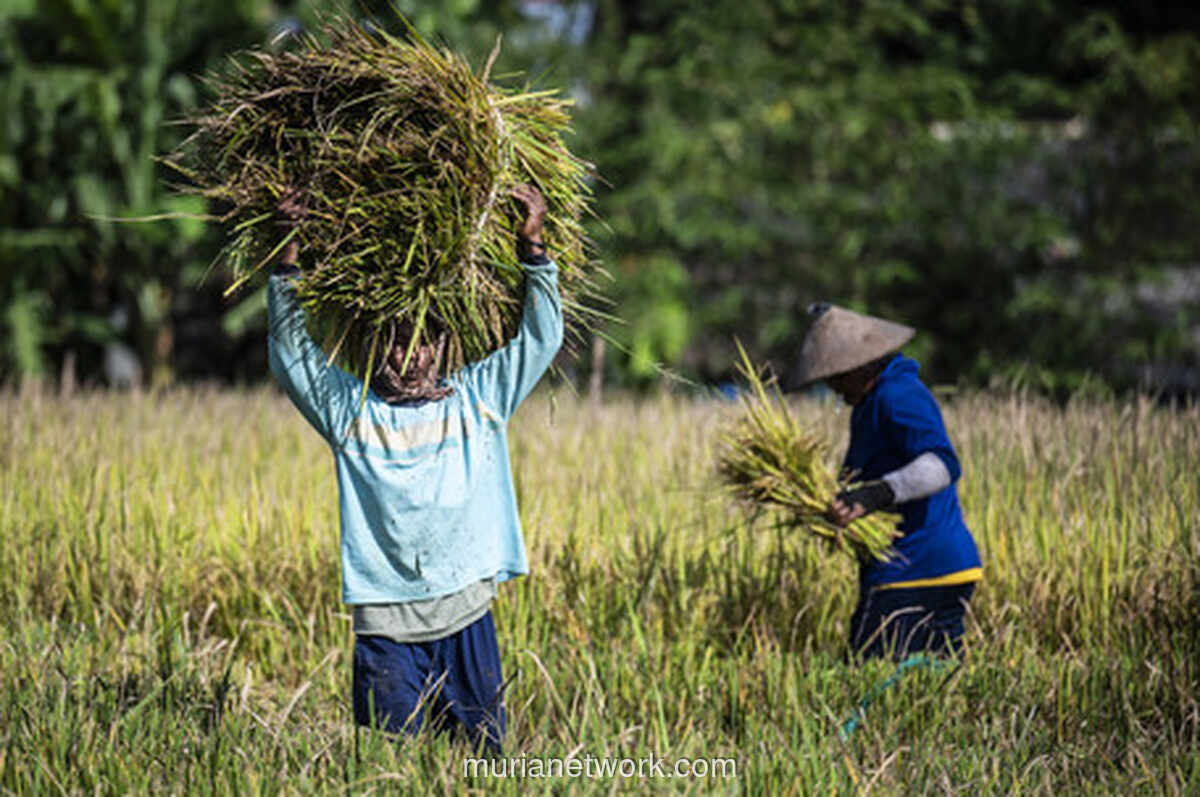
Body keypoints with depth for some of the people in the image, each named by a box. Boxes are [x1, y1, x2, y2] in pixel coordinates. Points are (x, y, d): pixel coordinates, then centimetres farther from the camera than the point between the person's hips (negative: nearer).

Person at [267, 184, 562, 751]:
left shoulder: (477, 399, 12)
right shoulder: (350, 410, 9)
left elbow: (541, 338, 12)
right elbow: (289, 353, 6)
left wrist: (531, 245, 3)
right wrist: (289, 255, 0)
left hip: (465, 620, 1)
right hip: (384, 625, -1)